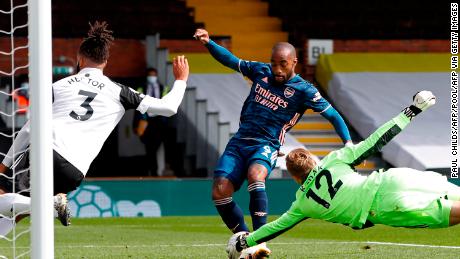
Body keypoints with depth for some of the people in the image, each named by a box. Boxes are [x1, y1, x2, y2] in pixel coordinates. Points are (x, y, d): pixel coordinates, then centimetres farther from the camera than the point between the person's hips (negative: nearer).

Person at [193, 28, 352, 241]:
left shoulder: (303, 90, -5)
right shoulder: (260, 71, 8)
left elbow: (332, 115, -4)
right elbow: (230, 60, 19)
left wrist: (348, 142, -16)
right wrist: (208, 43, 4)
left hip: (266, 146, -5)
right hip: (239, 142, 5)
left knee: (255, 175, -37)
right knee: (219, 192, -13)